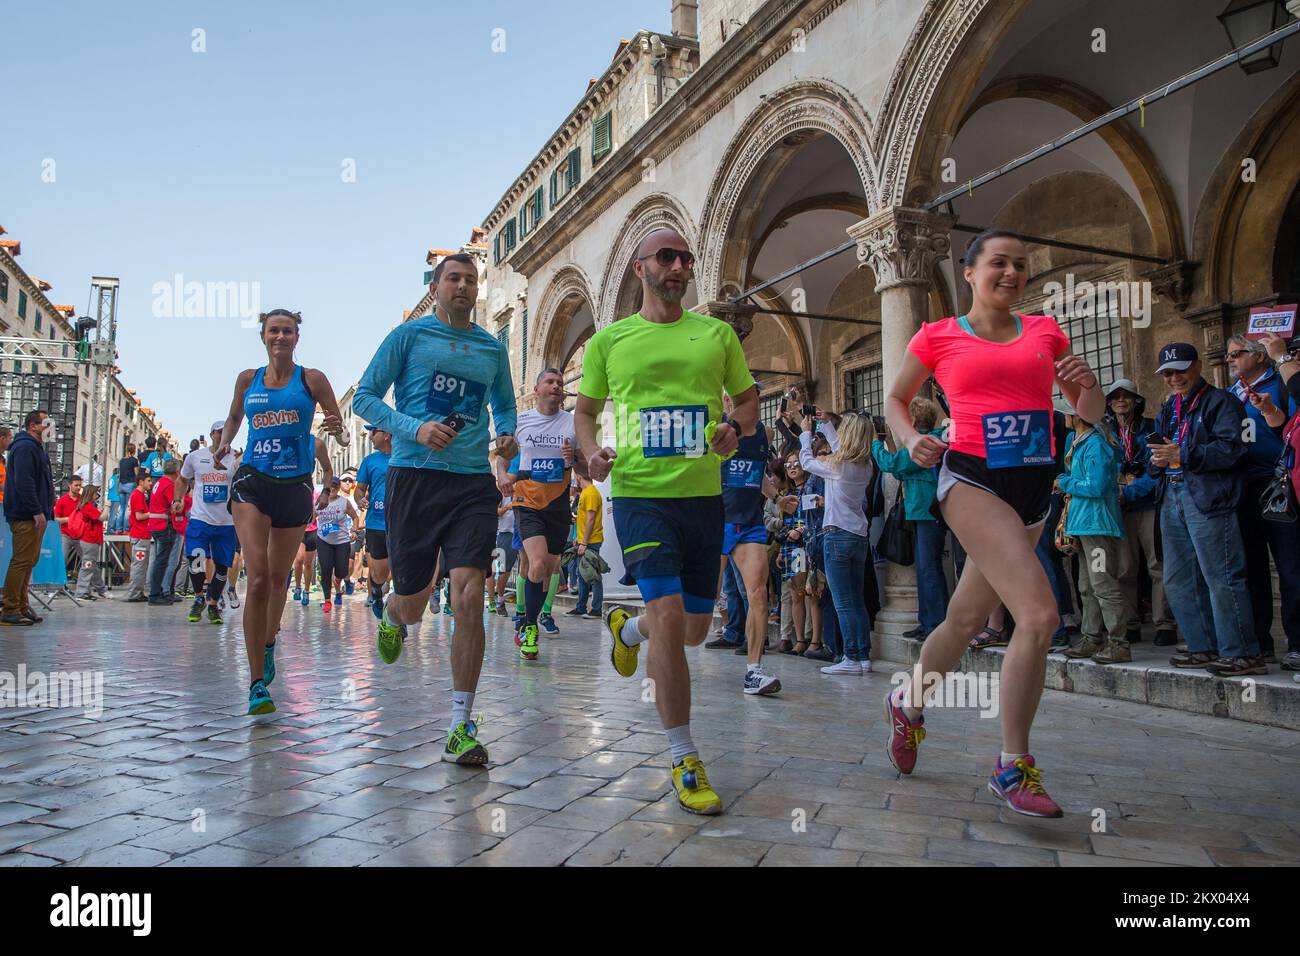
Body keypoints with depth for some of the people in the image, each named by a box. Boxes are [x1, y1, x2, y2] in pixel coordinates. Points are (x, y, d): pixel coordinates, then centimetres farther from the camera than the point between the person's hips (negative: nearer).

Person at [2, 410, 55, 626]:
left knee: (29, 561, 12)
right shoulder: (25, 447, -11)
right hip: (26, 517, -11)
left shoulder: (36, 448, 22)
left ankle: (21, 607, 18)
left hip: (36, 516, 11)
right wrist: (37, 511, -23)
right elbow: (24, 482, -21)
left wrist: (45, 511, 18)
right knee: (22, 561, -9)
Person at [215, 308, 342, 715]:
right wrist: (224, 443, 2)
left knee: (279, 578, 15)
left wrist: (334, 428, -20)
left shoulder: (312, 379, 1)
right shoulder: (248, 379, 7)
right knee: (258, 578, -15)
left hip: (295, 486, 1)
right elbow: (233, 417, 22)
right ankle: (257, 684, -12)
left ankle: (269, 644, 44)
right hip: (253, 483, 0)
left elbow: (337, 425, 5)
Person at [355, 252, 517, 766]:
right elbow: (365, 397, 3)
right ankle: (392, 617, 50)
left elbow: (504, 405, 27)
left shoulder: (493, 348, 14)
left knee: (468, 597, -12)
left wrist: (506, 435, 4)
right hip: (414, 477, -1)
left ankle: (461, 727, -3)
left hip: (473, 483, 2)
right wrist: (414, 428, -14)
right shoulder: (409, 335, 5)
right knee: (413, 599, 8)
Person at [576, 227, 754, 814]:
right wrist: (591, 452, -7)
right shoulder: (609, 340, 6)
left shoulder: (717, 333, 9)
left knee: (694, 629, 11)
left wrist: (736, 427, -7)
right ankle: (684, 760, -1)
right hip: (640, 493, -3)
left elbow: (748, 398, 16)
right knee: (669, 617, -16)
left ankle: (626, 627, 47)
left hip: (703, 493, 3)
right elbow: (584, 411, 14)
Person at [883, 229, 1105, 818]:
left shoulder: (1045, 331, 13)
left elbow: (1092, 415, 15)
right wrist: (911, 440, -7)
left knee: (966, 619, 14)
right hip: (971, 478, -5)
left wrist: (1087, 384, -8)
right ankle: (1013, 768, -7)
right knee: (1040, 615, -21)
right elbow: (895, 399, 14)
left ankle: (908, 704, 40)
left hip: (1034, 486, 5)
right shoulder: (938, 336, 4)